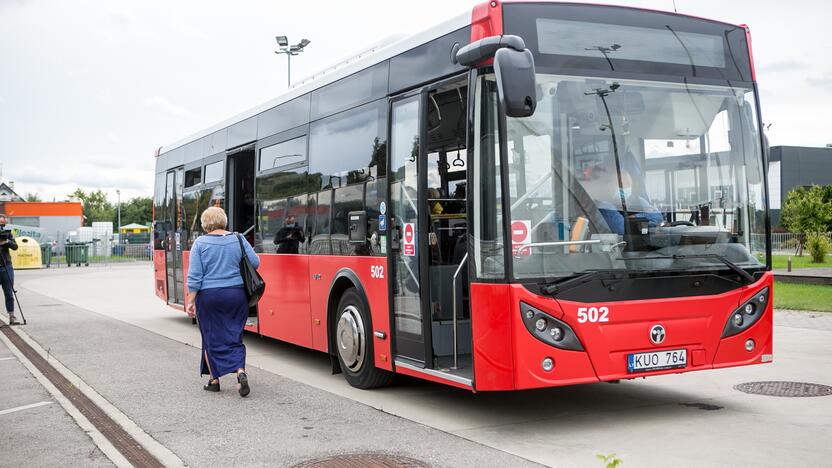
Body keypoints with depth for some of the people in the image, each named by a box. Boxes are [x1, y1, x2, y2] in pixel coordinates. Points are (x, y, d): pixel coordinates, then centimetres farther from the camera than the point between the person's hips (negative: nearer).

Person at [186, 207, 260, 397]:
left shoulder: (200, 243, -5)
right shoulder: (238, 239, 1)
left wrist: (191, 300, -2)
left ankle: (214, 380, 17)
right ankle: (241, 372, -11)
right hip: (236, 295, 2)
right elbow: (255, 263, 2)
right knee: (234, 337, 10)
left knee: (212, 339, 11)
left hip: (209, 296, -2)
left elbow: (194, 276, -8)